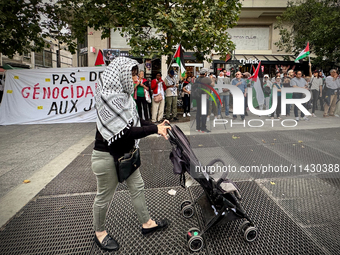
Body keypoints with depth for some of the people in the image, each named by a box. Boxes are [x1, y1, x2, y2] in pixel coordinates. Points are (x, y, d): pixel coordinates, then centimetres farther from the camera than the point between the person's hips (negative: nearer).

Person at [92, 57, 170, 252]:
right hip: (107, 156, -9)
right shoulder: (108, 97, -25)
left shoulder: (122, 94, 3)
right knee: (105, 196, 11)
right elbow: (126, 131, -29)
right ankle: (100, 233, 36)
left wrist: (157, 126, -4)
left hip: (125, 152, 9)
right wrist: (155, 129, -22)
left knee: (137, 186, 18)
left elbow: (135, 120, 8)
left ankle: (146, 223, 38)